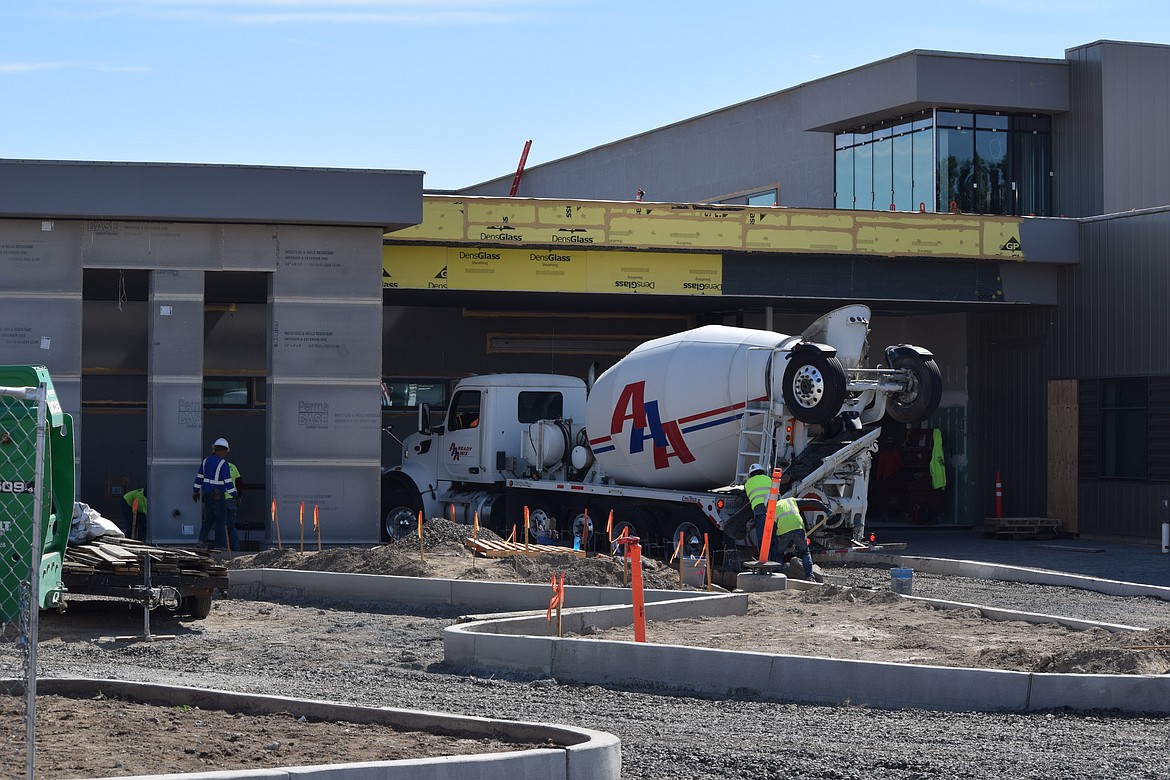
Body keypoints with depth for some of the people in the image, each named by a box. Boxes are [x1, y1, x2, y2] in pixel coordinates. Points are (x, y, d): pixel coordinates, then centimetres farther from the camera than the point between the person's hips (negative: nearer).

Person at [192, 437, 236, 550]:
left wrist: (196, 491, 23)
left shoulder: (206, 461, 5)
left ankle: (202, 539, 7)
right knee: (221, 519, 1)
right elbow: (228, 481, -19)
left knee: (209, 517, 18)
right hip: (218, 496, -7)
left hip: (206, 494, 7)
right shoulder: (223, 464, -16)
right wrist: (234, 496, -15)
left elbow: (199, 477, 13)